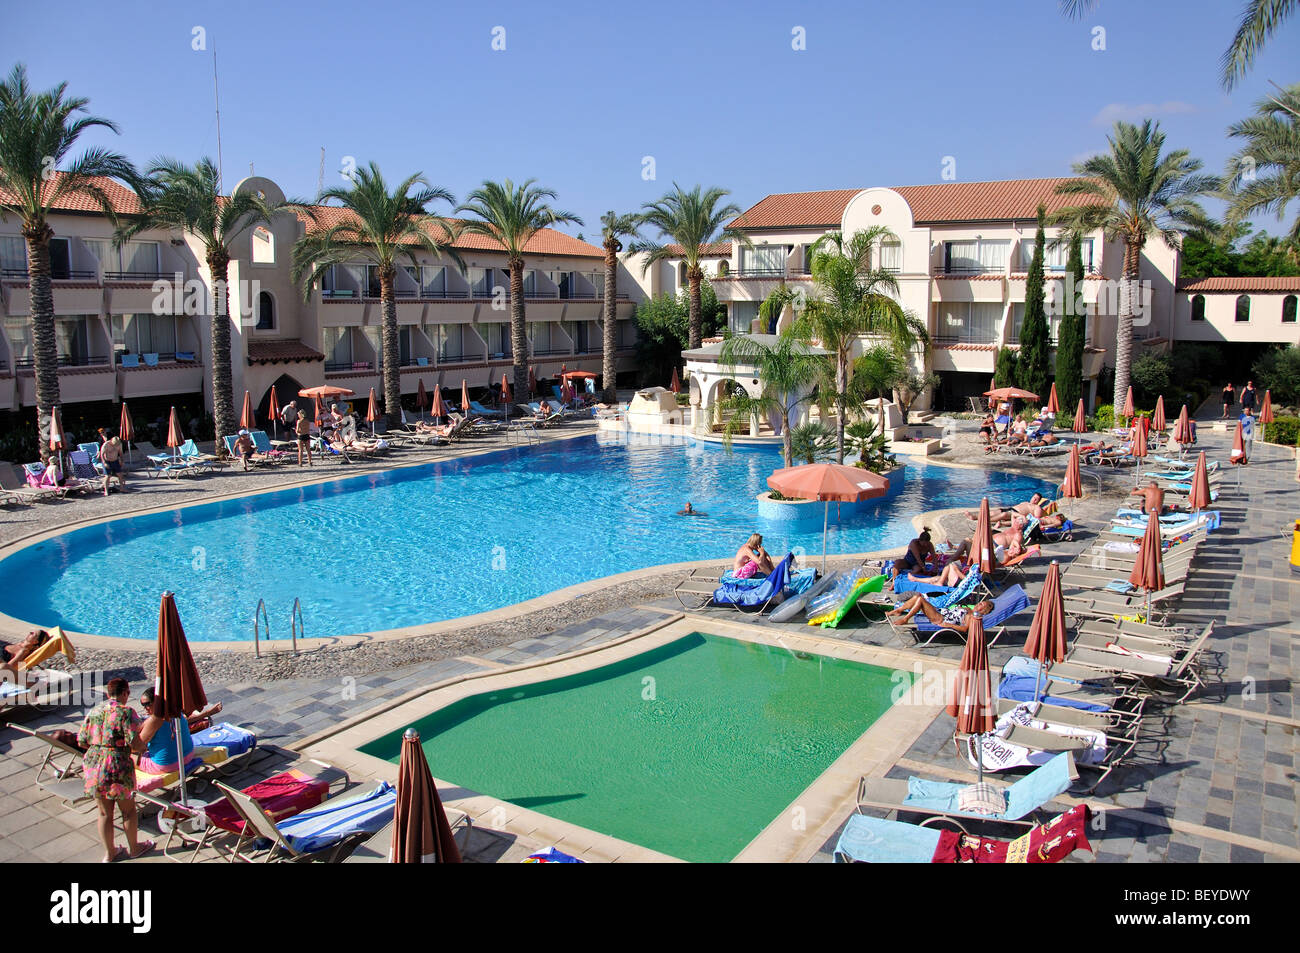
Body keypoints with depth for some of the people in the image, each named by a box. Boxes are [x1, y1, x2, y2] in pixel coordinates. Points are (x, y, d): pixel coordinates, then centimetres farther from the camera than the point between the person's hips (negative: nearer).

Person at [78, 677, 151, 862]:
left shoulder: (93, 711, 6)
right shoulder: (126, 712, -12)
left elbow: (81, 741, 9)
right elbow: (135, 743, -18)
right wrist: (144, 746, 3)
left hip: (94, 764, 5)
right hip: (117, 767, -5)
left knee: (105, 813, 17)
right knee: (128, 810, 15)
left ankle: (109, 853, 30)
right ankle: (134, 848, 31)